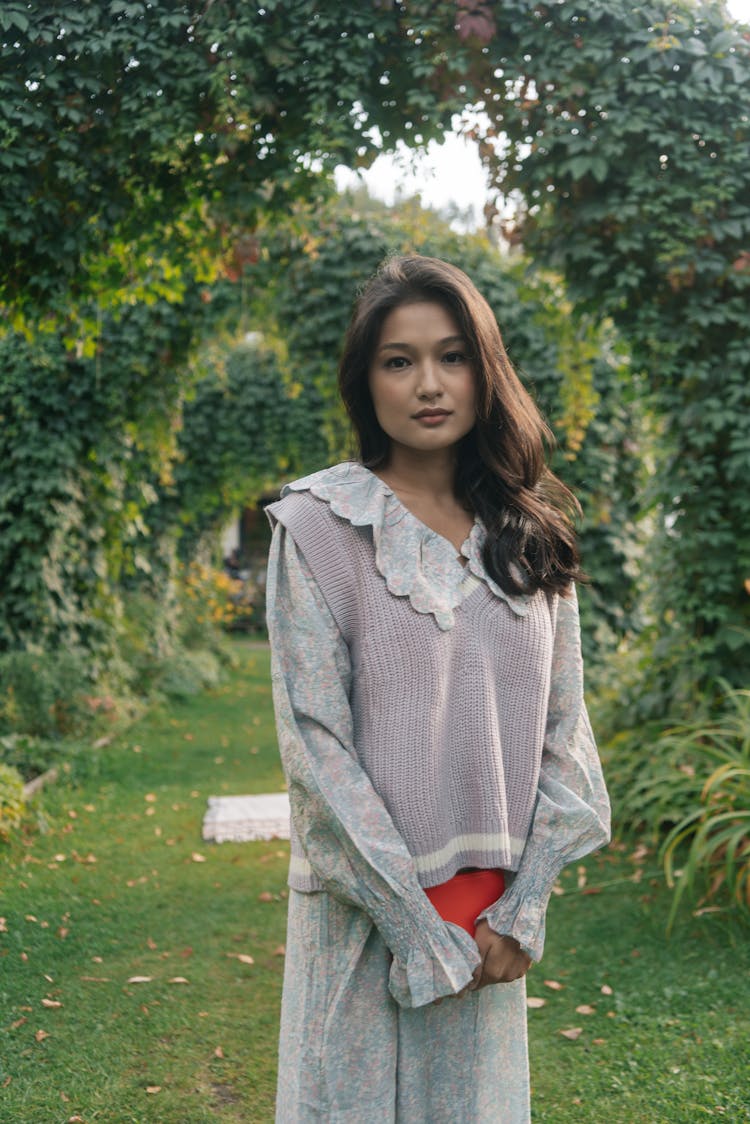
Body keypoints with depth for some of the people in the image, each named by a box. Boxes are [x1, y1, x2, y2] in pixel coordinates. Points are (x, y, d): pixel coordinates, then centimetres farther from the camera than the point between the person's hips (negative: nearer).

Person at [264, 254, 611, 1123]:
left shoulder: (530, 533, 4)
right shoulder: (319, 524, -9)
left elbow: (561, 726, 4)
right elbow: (316, 739, -12)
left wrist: (519, 911, -5)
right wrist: (421, 931, -13)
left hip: (492, 915, 4)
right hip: (366, 911, -3)